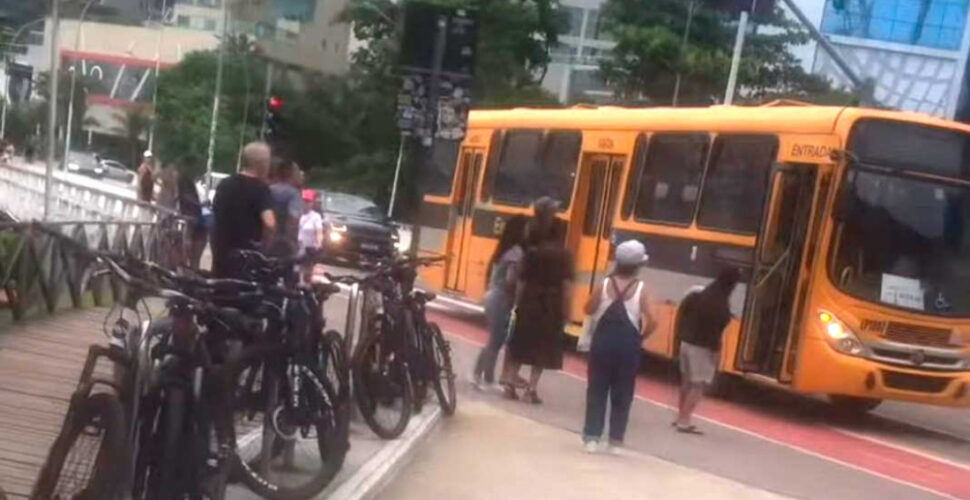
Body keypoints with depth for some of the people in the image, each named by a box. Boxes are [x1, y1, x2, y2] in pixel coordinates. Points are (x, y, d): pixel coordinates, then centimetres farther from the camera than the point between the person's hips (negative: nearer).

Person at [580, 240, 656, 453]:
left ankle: (591, 437, 4)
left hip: (603, 340, 1)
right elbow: (651, 321, -13)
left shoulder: (604, 284, -4)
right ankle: (616, 440, 10)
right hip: (628, 344, -1)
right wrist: (641, 337, 3)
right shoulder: (640, 289, -8)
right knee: (622, 394, 9)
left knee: (596, 390, 8)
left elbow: (589, 310, 3)